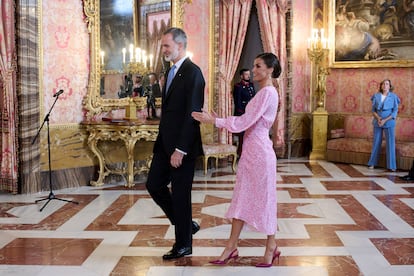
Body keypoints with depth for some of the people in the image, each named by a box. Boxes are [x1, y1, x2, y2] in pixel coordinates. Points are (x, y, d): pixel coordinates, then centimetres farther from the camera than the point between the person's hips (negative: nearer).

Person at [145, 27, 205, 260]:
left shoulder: (192, 72, -15)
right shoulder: (172, 72, 15)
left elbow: (193, 114, -20)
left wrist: (180, 150, -22)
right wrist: (162, 142, 15)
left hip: (182, 145, -9)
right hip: (165, 143, 9)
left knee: (180, 193, 1)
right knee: (154, 185, 11)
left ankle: (184, 245, 17)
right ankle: (186, 225, 27)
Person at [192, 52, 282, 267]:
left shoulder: (268, 93, -16)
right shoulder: (263, 92, 14)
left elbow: (244, 122, -21)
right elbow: (247, 122, 13)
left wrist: (214, 121, -17)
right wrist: (218, 120, 6)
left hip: (259, 152, -9)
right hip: (250, 150, 9)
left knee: (263, 198, 3)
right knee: (242, 197, 9)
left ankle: (271, 247, 20)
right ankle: (231, 248, 15)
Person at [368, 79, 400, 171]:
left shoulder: (393, 97, -3)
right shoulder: (376, 96, 3)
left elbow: (395, 112, -5)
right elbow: (373, 110, 5)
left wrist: (385, 120, -14)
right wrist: (378, 118, -13)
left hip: (389, 123, -2)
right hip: (377, 122, 2)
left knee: (390, 143, -2)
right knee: (376, 142, 7)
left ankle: (391, 165, 3)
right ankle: (372, 163, 17)